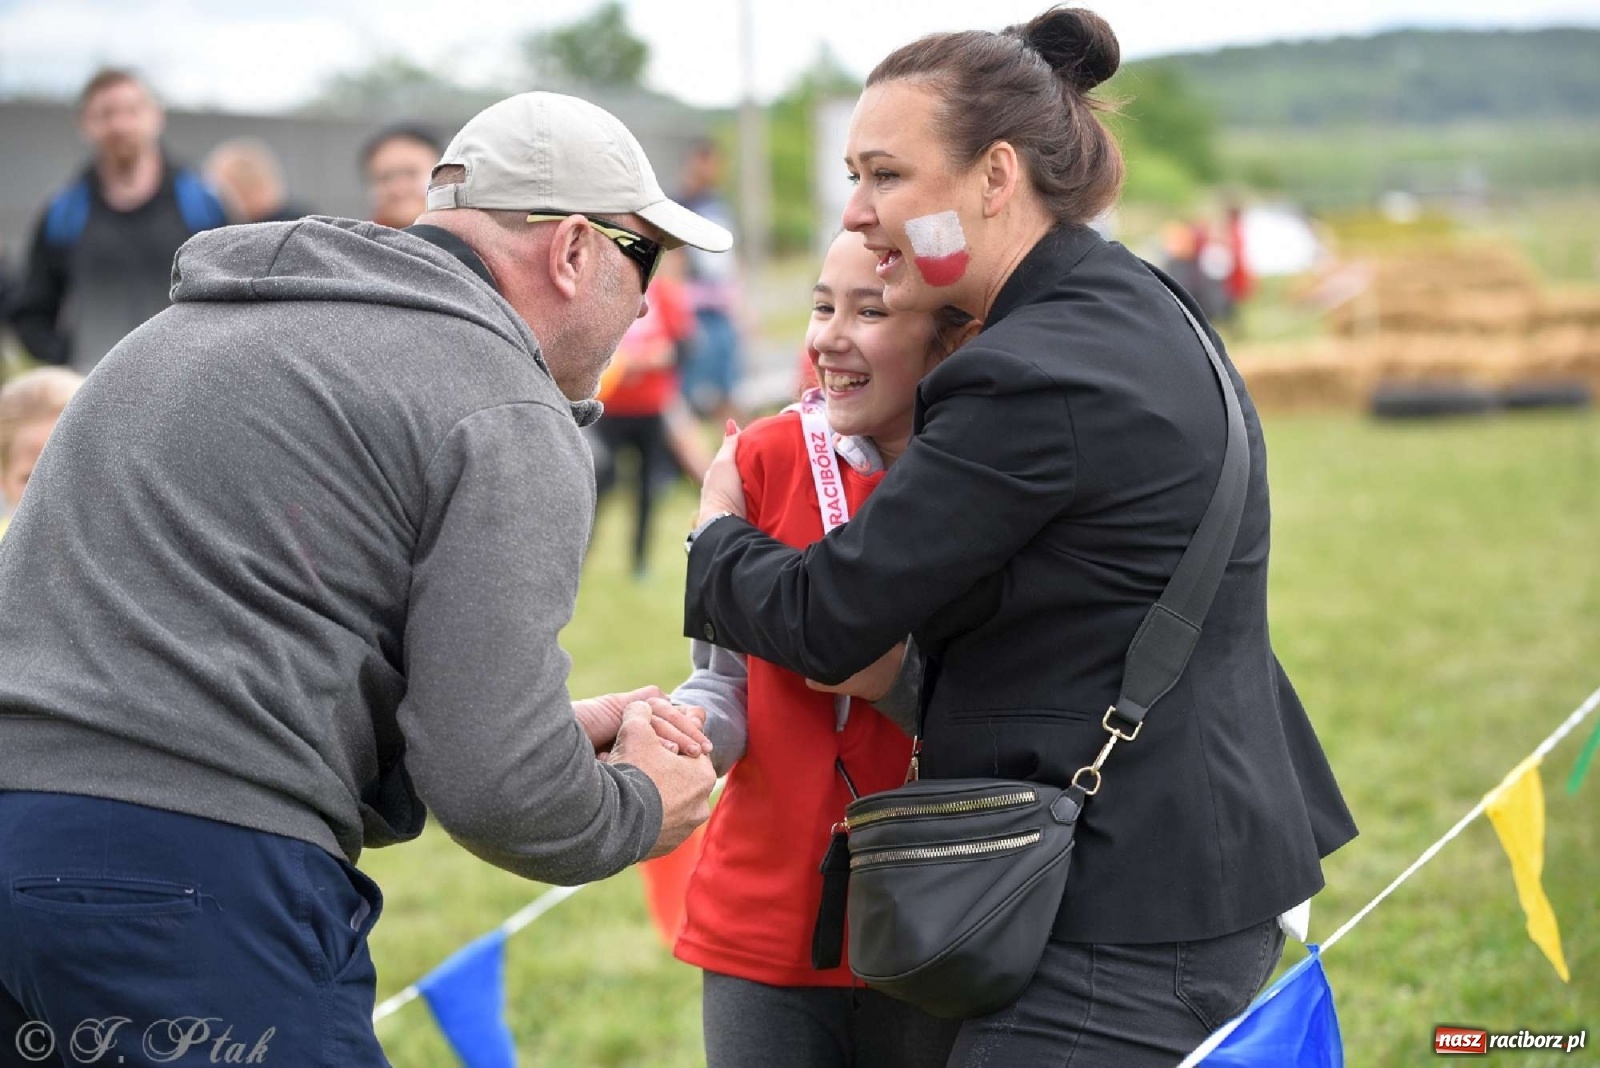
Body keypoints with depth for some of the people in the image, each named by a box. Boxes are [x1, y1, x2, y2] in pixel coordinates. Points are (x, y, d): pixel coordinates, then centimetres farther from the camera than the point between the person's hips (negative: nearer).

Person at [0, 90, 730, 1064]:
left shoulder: (203, 320, 22)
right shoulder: (513, 418, -4)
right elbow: (490, 785, -11)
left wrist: (561, 730, 22)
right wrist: (640, 808, 11)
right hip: (199, 878, -8)